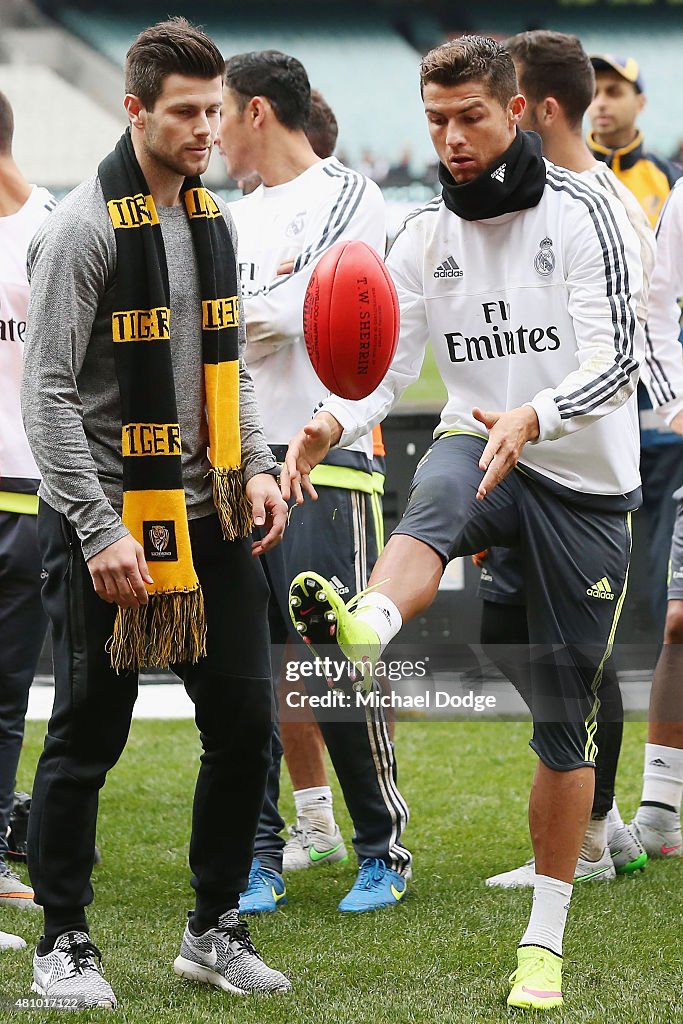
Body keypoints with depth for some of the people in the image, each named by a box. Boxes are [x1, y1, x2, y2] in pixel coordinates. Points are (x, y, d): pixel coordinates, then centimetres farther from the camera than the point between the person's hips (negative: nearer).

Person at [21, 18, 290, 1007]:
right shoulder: (84, 227, -12)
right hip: (108, 523, -7)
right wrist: (101, 531, -19)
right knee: (86, 740, 1)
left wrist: (256, 465, 4)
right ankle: (63, 943, 14)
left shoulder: (213, 218, 10)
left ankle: (215, 929, 20)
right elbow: (48, 395, -15)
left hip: (211, 519, 7)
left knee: (244, 724, 6)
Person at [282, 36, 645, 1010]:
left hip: (586, 482, -2)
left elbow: (617, 357, -18)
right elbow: (386, 364, 1)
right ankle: (363, 627, -71)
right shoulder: (426, 235, 4)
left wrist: (532, 417, -37)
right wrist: (333, 423, -22)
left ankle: (545, 938, 16)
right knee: (432, 500, -38)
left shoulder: (586, 213, -9)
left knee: (566, 717, 3)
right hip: (481, 449, 2)